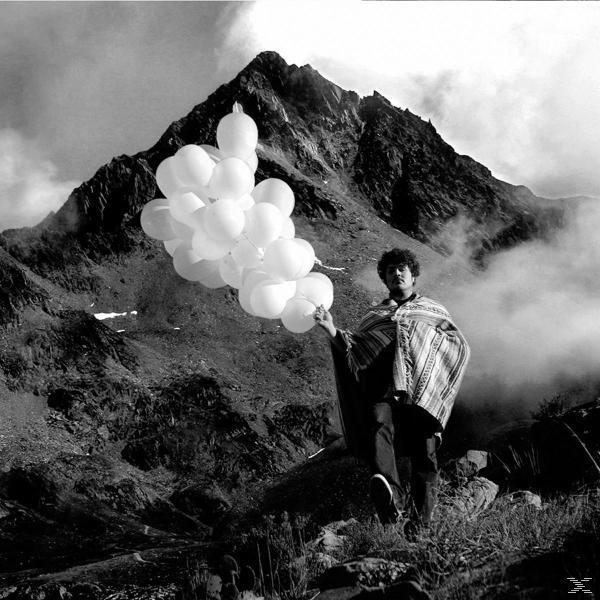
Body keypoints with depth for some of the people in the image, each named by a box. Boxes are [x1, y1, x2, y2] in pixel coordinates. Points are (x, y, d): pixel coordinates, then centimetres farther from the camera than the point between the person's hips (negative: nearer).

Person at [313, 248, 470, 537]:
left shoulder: (434, 310, 33)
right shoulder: (374, 316, 34)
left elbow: (461, 347, 22)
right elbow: (352, 349, 20)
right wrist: (331, 330, 4)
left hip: (424, 387, 1)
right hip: (385, 387, -1)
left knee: (424, 438, -23)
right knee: (378, 420, -33)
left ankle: (420, 516, -30)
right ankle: (388, 490, -57)